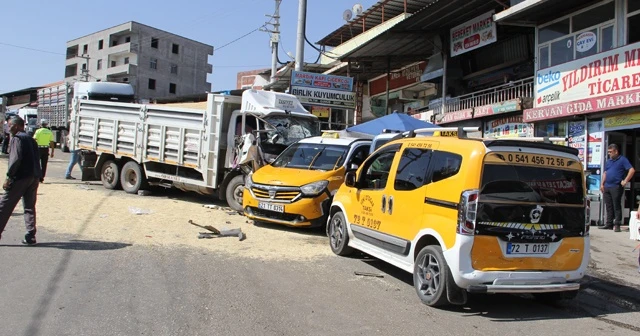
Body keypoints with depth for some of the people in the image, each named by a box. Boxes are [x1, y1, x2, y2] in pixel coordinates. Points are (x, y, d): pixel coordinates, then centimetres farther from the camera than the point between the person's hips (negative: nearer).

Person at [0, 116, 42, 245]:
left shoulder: (17, 138, -6)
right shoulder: (31, 139, 19)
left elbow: (16, 159, -17)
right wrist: (37, 177, 17)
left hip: (20, 177, -8)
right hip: (34, 178, 8)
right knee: (30, 207, 10)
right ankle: (30, 236, 7)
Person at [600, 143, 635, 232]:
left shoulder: (622, 160, -4)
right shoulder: (608, 161, 18)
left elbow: (632, 170, -12)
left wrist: (625, 181, -15)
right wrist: (602, 184, 14)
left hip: (616, 187, -7)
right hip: (607, 187, 7)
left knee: (617, 206, -5)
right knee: (608, 207, 9)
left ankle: (617, 225, -2)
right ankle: (609, 224, 14)